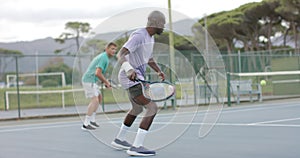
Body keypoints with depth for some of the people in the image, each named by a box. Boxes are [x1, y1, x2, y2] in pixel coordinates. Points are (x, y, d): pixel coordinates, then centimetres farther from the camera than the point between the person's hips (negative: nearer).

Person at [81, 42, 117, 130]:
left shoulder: (103, 56, 17)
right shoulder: (104, 58, -16)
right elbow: (98, 73, -26)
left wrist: (104, 82, 12)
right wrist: (106, 82, -12)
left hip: (91, 80, 11)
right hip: (89, 80, -11)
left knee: (99, 97, 19)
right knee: (94, 100, -15)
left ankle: (92, 120, 22)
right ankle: (86, 124, -17)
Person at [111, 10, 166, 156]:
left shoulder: (150, 38, 11)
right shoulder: (138, 36, -20)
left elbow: (149, 58, 27)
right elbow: (120, 55, -31)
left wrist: (159, 71, 11)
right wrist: (129, 70, -48)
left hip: (136, 78, 11)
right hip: (131, 79, -11)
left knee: (137, 109, 27)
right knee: (152, 108, -19)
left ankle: (119, 140, 43)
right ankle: (136, 147, -19)